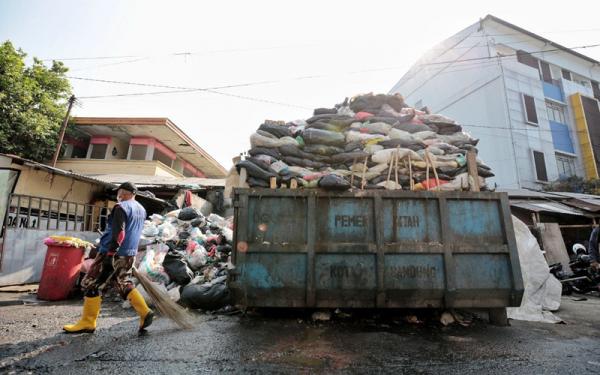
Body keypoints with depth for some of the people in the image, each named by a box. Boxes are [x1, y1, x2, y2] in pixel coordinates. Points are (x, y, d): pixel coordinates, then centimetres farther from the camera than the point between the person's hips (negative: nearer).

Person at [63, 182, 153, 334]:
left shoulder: (121, 207, -14)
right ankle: (145, 313, 11)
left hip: (115, 254, -8)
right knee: (124, 285, 18)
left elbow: (118, 233, -23)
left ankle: (87, 323, 14)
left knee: (91, 284, 6)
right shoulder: (141, 209, 12)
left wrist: (110, 253, -23)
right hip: (130, 254, 8)